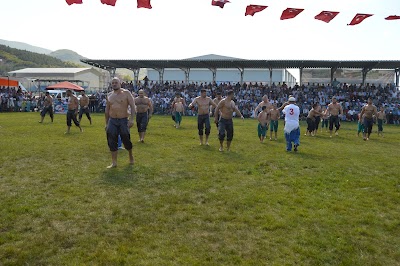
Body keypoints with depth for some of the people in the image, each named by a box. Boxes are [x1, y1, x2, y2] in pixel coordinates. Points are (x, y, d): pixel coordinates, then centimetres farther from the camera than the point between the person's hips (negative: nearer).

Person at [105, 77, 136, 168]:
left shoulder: (126, 93, -4)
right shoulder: (109, 95, 10)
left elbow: (133, 106, -10)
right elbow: (107, 110, 17)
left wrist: (131, 119, -21)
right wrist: (106, 123, 15)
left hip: (123, 120, -4)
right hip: (112, 121, 4)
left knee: (126, 140, 3)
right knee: (112, 143, 0)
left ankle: (131, 156, 30)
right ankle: (114, 162, 8)